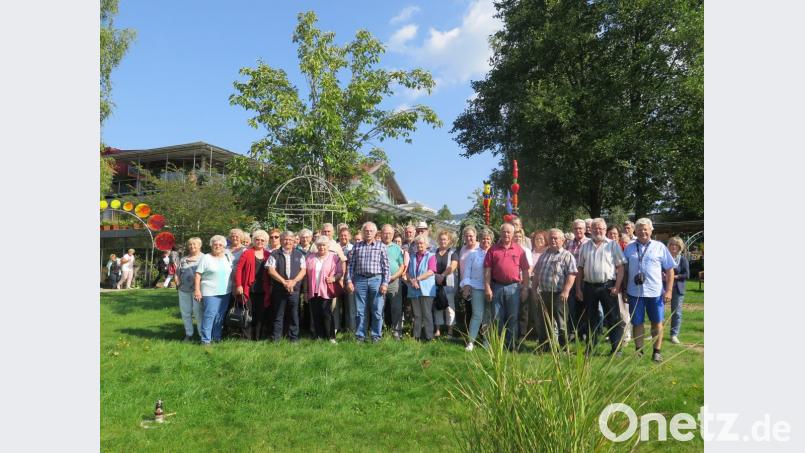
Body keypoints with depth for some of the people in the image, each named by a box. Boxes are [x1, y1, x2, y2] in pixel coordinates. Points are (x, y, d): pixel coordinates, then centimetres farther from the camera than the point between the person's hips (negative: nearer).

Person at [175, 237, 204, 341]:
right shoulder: (183, 259, 19)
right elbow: (176, 273, 23)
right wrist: (177, 282, 6)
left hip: (197, 289, -6)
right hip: (183, 290, 6)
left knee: (198, 312, -9)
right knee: (185, 312, 8)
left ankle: (202, 334, -2)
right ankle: (188, 334, 18)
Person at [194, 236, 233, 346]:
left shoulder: (228, 257, 11)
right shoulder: (206, 258, -1)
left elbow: (232, 273, 16)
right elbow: (198, 275, -4)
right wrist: (197, 290, -11)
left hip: (225, 292, 4)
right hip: (210, 292, -4)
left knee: (220, 316, 8)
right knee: (210, 314, -11)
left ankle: (217, 337, 19)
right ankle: (205, 339, -4)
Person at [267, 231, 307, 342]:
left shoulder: (299, 254, 10)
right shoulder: (275, 254, 5)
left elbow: (303, 270, 4)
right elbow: (271, 270, -4)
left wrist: (294, 281, -11)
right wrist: (283, 282, -13)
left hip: (295, 289, 1)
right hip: (279, 289, -1)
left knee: (294, 314, 3)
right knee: (278, 314, 4)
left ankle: (294, 337, 12)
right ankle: (276, 338, 12)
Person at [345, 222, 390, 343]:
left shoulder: (381, 246, 5)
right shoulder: (357, 246, 10)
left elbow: (386, 266, 2)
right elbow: (351, 265, 8)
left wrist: (385, 283, -5)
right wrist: (349, 281, -1)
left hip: (376, 279, -1)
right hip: (360, 280, 2)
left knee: (377, 311, 2)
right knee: (360, 310, 6)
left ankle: (376, 336, 12)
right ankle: (360, 335, 15)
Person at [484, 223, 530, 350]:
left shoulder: (519, 250, 4)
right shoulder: (493, 249, 5)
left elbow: (525, 271, 4)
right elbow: (487, 270, 2)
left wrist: (525, 288, -1)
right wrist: (487, 287, -5)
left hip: (514, 287, 0)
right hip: (497, 287, 0)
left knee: (513, 318, 6)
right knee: (497, 317, 6)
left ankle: (511, 345, 16)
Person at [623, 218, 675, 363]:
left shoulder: (660, 247, 2)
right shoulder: (629, 248, 7)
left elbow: (669, 270, 2)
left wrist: (669, 290, -4)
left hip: (655, 292, -1)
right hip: (634, 292, 1)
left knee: (657, 323, 6)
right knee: (637, 323, 8)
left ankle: (657, 352, 17)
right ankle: (639, 350, 20)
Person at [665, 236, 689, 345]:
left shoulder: (683, 259, -1)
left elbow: (687, 274, -4)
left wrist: (675, 277, -15)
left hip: (677, 289, -1)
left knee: (676, 312, 5)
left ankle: (674, 334, 15)